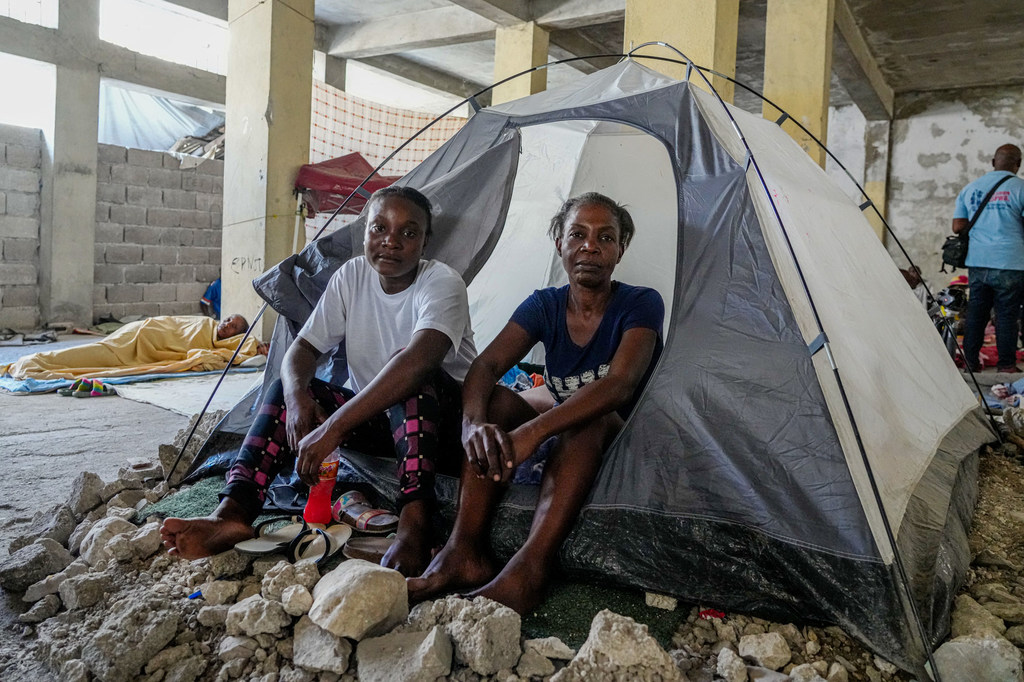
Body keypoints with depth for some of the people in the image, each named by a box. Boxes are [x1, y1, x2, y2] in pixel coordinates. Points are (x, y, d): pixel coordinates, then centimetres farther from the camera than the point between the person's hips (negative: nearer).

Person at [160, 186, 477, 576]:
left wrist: (333, 428, -45)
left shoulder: (443, 284, -21)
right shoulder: (351, 277, -2)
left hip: (442, 423, -5)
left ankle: (413, 527, -45)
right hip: (372, 416, 6)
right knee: (285, 388, -12)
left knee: (413, 377, -36)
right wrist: (297, 397, -31)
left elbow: (419, 359, -41)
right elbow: (302, 348, -6)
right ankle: (233, 513, -26)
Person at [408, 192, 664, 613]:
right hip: (562, 432, 4)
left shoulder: (641, 305, -14)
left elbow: (619, 384, -33)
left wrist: (535, 430, -47)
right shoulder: (544, 306, -2)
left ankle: (528, 569, -46)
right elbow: (486, 365, -18)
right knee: (493, 403, -23)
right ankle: (464, 551, -32)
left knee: (588, 418, -37)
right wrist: (473, 424, -43)